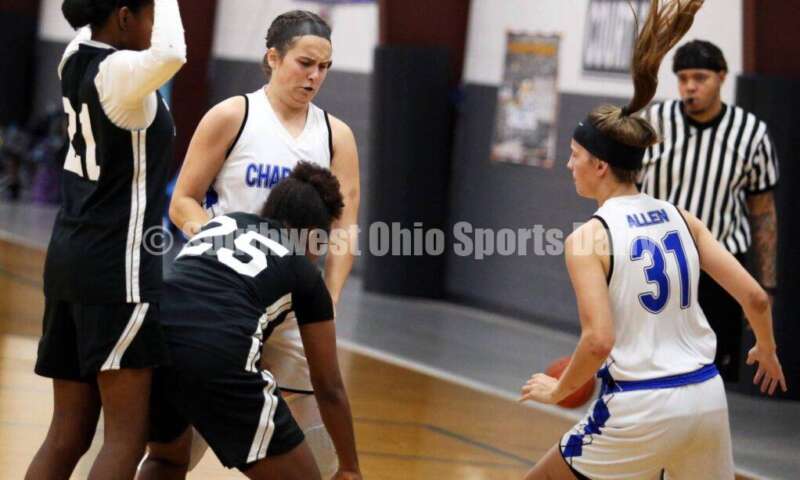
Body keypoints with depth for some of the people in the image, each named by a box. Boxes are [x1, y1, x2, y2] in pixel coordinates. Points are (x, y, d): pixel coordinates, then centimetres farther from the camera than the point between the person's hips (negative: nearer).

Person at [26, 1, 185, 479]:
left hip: (72, 255, 9)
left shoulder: (78, 59, 9)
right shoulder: (120, 72, -15)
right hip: (116, 264, -9)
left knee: (68, 435, 9)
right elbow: (170, 53, -38)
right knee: (127, 438, -6)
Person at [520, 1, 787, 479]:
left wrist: (558, 390, -1)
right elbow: (756, 298, 6)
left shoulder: (588, 239, -8)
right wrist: (767, 351, 25)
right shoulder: (680, 218, 8)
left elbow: (598, 340, -19)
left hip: (639, 407, -5)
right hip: (707, 395, 5)